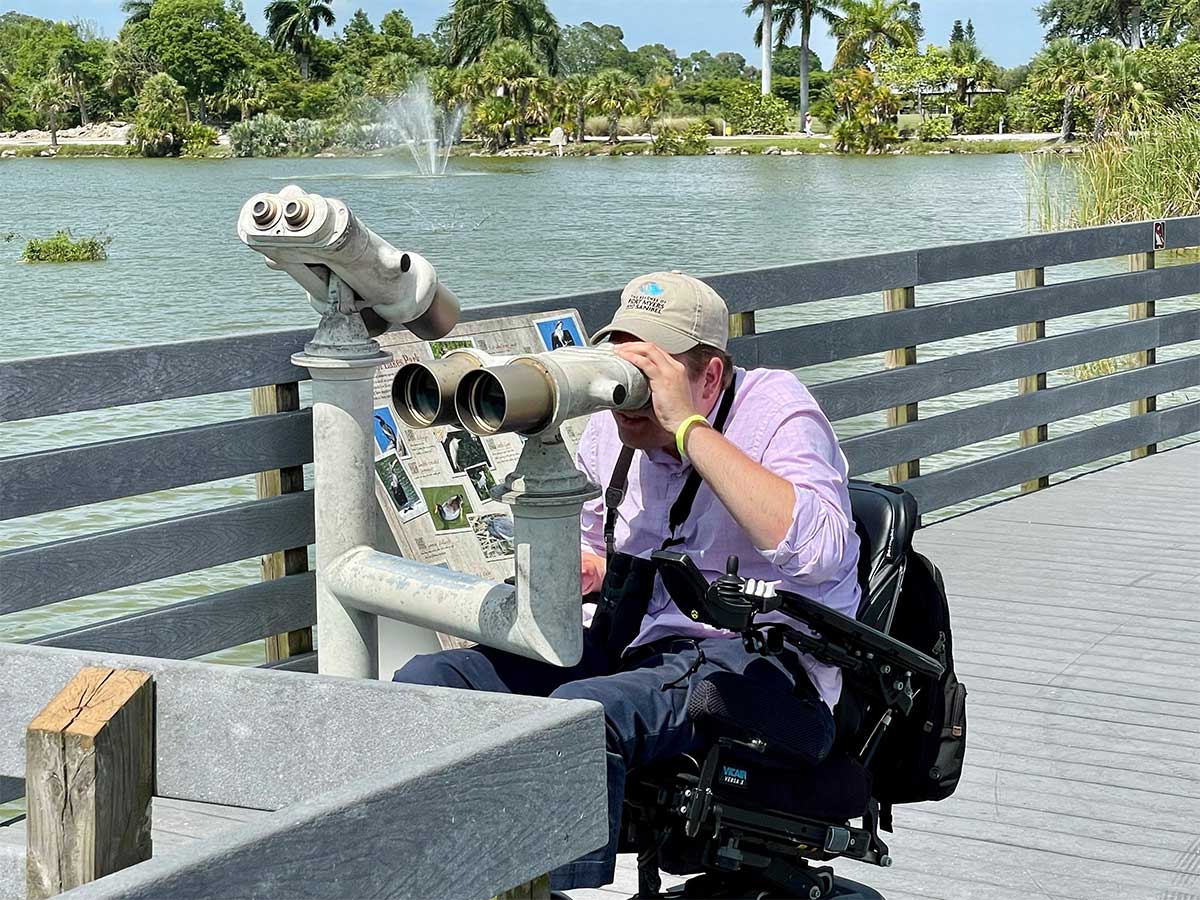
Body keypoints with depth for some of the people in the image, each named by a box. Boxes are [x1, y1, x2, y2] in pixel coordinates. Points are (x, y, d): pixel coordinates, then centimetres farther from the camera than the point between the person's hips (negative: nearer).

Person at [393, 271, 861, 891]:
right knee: (430, 680, -12)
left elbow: (817, 549, -27)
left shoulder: (775, 406, -7)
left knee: (580, 709, -36)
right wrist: (580, 568, 7)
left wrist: (689, 425, -25)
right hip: (625, 644, 7)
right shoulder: (613, 428, 13)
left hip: (758, 659, -7)